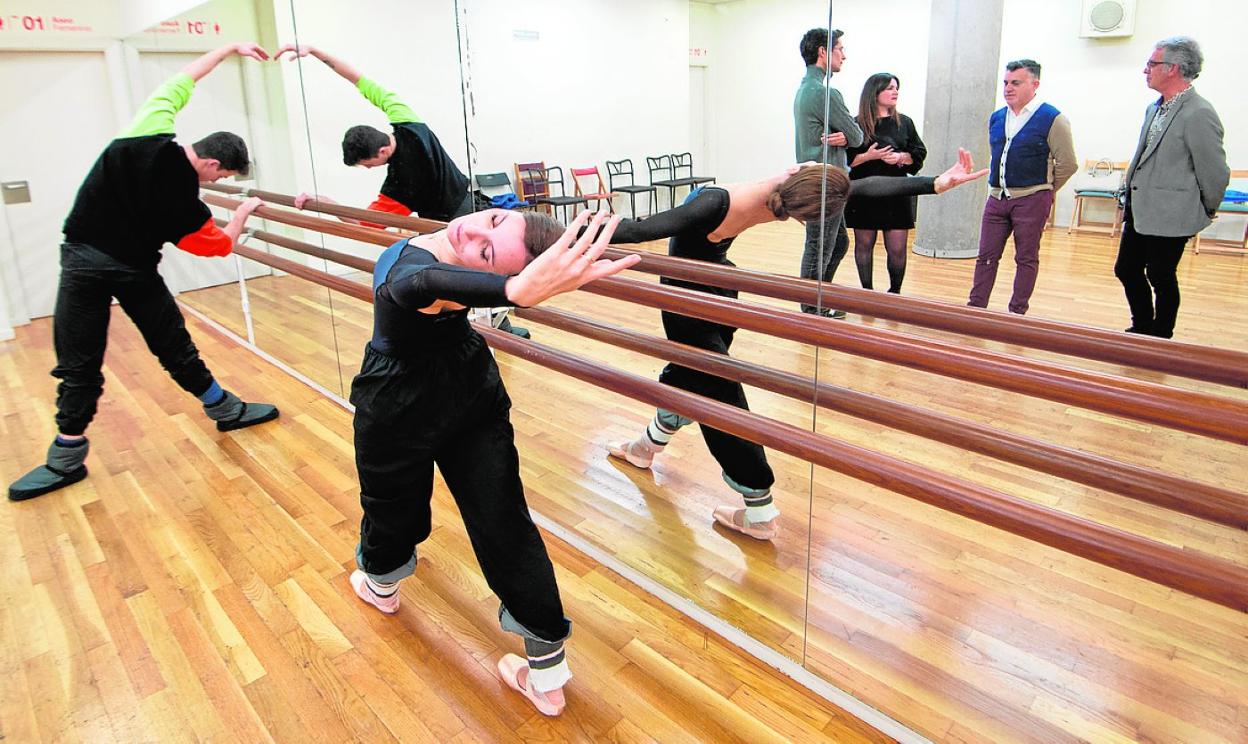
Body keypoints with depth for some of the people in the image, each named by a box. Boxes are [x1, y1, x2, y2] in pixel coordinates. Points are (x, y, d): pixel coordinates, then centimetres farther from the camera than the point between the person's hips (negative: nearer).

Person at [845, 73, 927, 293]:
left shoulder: (904, 123, 8)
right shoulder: (858, 125, 0)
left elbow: (919, 153, 10)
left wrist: (901, 157, -9)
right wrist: (868, 156, -18)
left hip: (896, 195, 2)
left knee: (897, 249, -1)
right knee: (864, 245, 6)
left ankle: (895, 292, 17)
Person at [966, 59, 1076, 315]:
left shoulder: (1052, 119, -8)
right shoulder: (996, 118, 9)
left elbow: (1067, 164, -4)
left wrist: (1044, 190, 5)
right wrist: (998, 185, 17)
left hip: (1031, 200, -5)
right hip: (997, 197, 5)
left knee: (1026, 259, 4)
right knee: (986, 256, 5)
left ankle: (1017, 313, 12)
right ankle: (975, 307, 11)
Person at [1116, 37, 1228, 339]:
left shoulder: (1199, 114, -17)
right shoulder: (1154, 108, 10)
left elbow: (1215, 172, -10)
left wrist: (1207, 211, 1)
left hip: (1169, 216, -8)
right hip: (1139, 211, 8)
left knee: (1161, 278, 3)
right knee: (1126, 270, 15)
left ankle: (1160, 338, 20)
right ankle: (1142, 328, 33)